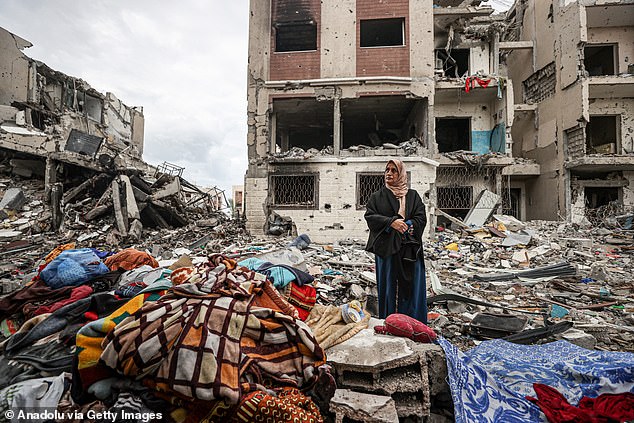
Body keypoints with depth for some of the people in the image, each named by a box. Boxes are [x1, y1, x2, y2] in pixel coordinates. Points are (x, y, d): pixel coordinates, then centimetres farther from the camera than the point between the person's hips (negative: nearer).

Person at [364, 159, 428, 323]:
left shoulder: (413, 196, 12)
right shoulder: (377, 196, 9)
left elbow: (421, 218, 3)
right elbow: (370, 216, -4)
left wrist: (407, 225, -14)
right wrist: (391, 222, -17)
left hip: (409, 249, 1)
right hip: (386, 248, -1)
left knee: (412, 286, 2)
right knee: (389, 286, 2)